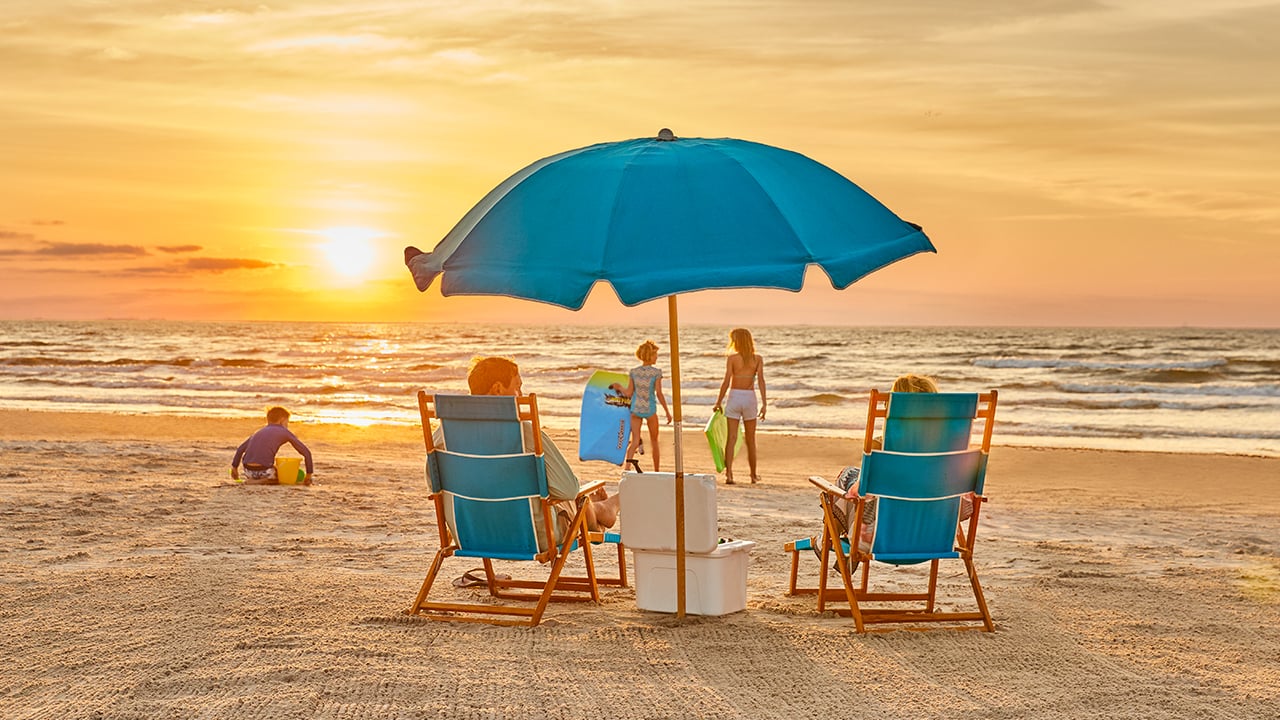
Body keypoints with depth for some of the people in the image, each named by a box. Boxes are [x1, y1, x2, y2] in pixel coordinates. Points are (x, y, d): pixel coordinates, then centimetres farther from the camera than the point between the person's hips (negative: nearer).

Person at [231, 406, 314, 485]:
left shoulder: (259, 431, 24)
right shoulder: (285, 432, 9)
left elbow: (240, 449, 26)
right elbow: (306, 452, 8)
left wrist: (234, 467, 36)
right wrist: (309, 475, 14)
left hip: (248, 471, 7)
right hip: (264, 471, -7)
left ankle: (251, 480, 9)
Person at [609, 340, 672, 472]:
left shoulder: (633, 371, 0)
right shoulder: (656, 372, -9)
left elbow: (628, 394, 0)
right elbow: (659, 394, -10)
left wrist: (619, 387, 21)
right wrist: (667, 412, -2)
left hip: (635, 409, 2)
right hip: (650, 409, -2)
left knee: (635, 440, -1)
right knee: (654, 441, 16)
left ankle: (630, 458, -34)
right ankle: (656, 471, 25)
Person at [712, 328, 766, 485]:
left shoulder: (732, 358, -4)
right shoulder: (758, 359, 2)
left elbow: (726, 382, -7)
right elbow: (761, 380, -8)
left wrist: (719, 402, 0)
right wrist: (764, 403, -10)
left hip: (734, 397, -2)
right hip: (750, 397, 2)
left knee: (731, 438, -2)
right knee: (750, 440, 13)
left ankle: (729, 474, -15)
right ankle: (753, 476, 23)